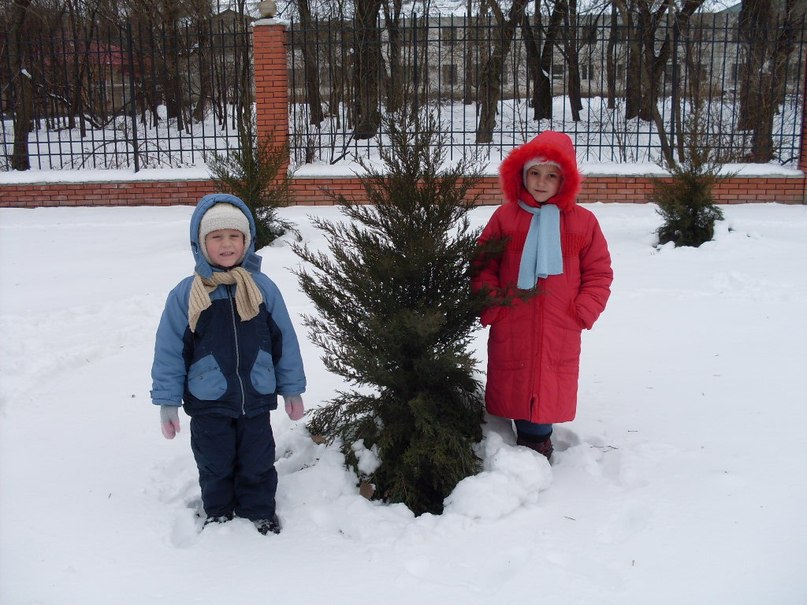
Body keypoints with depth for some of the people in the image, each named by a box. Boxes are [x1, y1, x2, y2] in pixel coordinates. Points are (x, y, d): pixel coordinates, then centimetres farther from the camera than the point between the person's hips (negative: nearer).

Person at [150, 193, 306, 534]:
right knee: (215, 466, 17)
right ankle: (218, 513, 40)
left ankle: (259, 512, 38)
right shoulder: (185, 294, -8)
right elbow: (169, 351, -4)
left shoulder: (263, 288, -5)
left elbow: (285, 341, 2)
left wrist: (292, 390, 5)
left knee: (258, 464, 16)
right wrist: (167, 402, -3)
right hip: (208, 404, 0)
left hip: (256, 400, 1)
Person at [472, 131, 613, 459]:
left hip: (560, 331, 0)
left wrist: (584, 311, -5)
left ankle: (537, 437, 26)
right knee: (514, 384, 8)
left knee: (550, 389, 7)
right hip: (511, 328, 0)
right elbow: (482, 266, 4)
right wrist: (492, 304, -5)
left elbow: (599, 272, 5)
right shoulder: (505, 216, 0)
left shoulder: (583, 221, 2)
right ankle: (534, 438, 26)